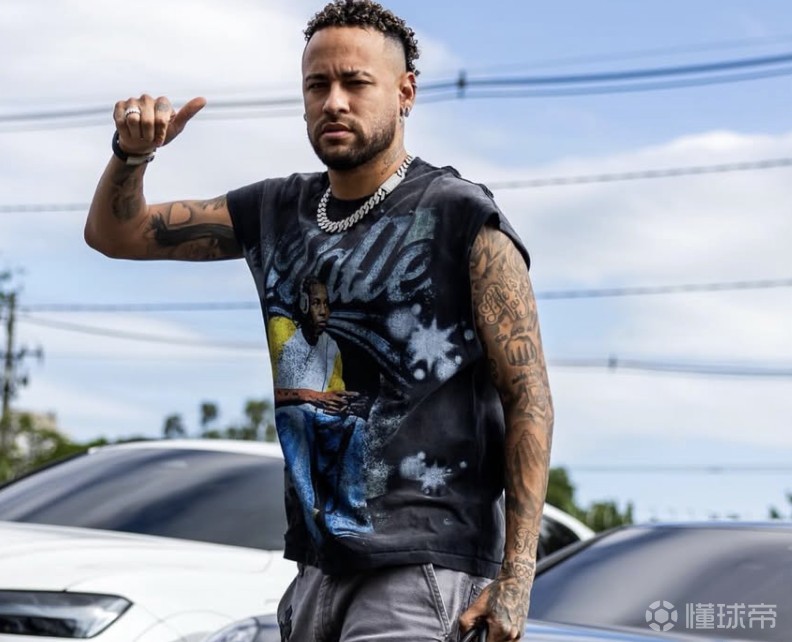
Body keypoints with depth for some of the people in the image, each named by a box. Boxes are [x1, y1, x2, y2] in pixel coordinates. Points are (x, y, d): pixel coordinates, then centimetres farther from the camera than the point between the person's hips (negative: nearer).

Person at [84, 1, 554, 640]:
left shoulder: (464, 220, -6)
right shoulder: (278, 212, 11)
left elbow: (529, 395, -10)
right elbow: (115, 234, 19)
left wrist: (515, 577, -17)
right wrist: (131, 155, -4)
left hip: (426, 564, -6)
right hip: (321, 561, 6)